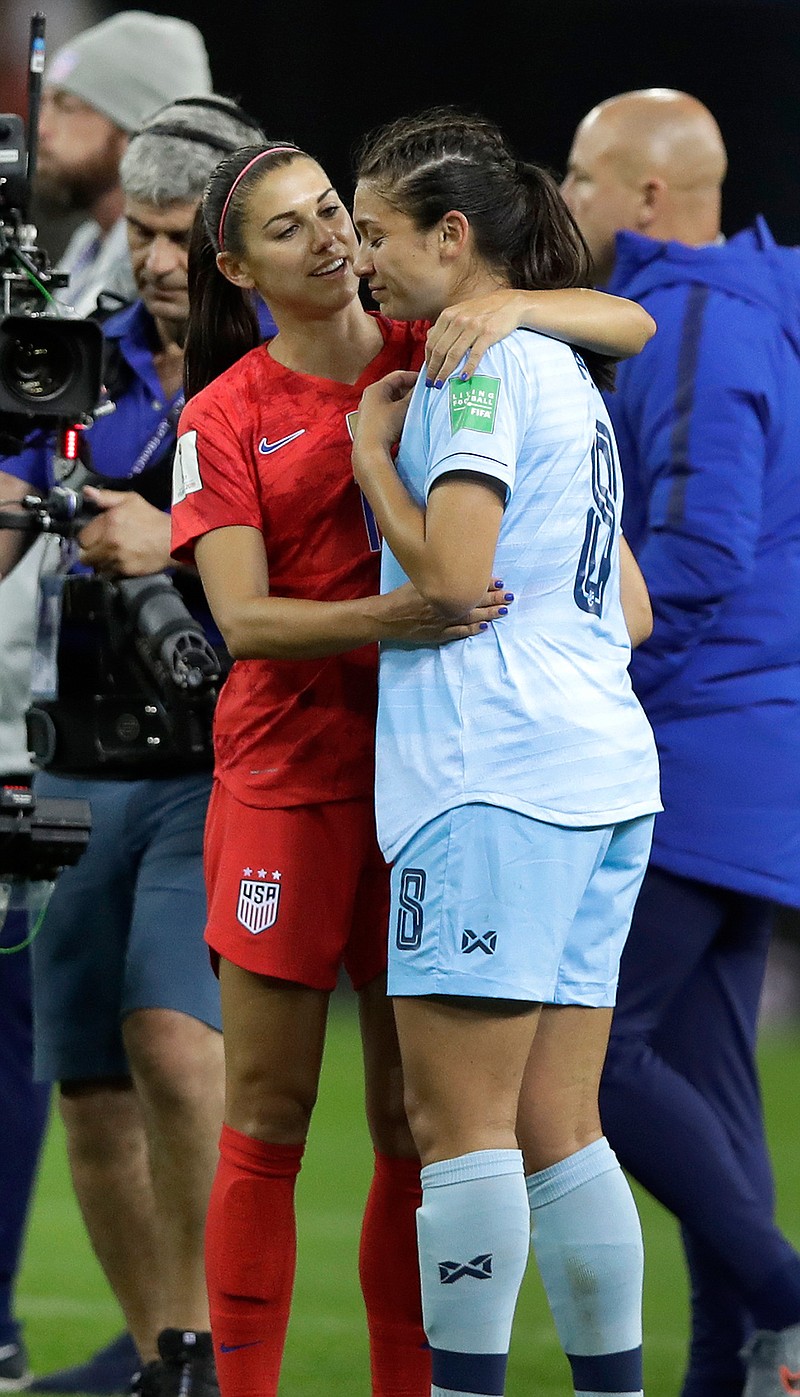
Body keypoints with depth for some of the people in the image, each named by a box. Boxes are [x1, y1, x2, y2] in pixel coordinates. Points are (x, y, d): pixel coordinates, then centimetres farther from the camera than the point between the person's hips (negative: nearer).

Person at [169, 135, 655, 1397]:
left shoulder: (431, 355, 6)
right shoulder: (226, 419, -1)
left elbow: (630, 326, 1)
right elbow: (243, 620, -10)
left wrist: (509, 307, -18)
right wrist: (387, 618, -28)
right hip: (290, 775, -2)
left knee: (419, 1122, 5)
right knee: (266, 1121, -3)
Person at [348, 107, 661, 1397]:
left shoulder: (481, 365, -7)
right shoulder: (563, 372, 21)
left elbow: (450, 575, -16)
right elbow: (628, 607, 25)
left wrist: (370, 448, -3)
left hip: (496, 774, -9)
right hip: (602, 773, 9)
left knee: (459, 1120, -8)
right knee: (556, 1132, 8)